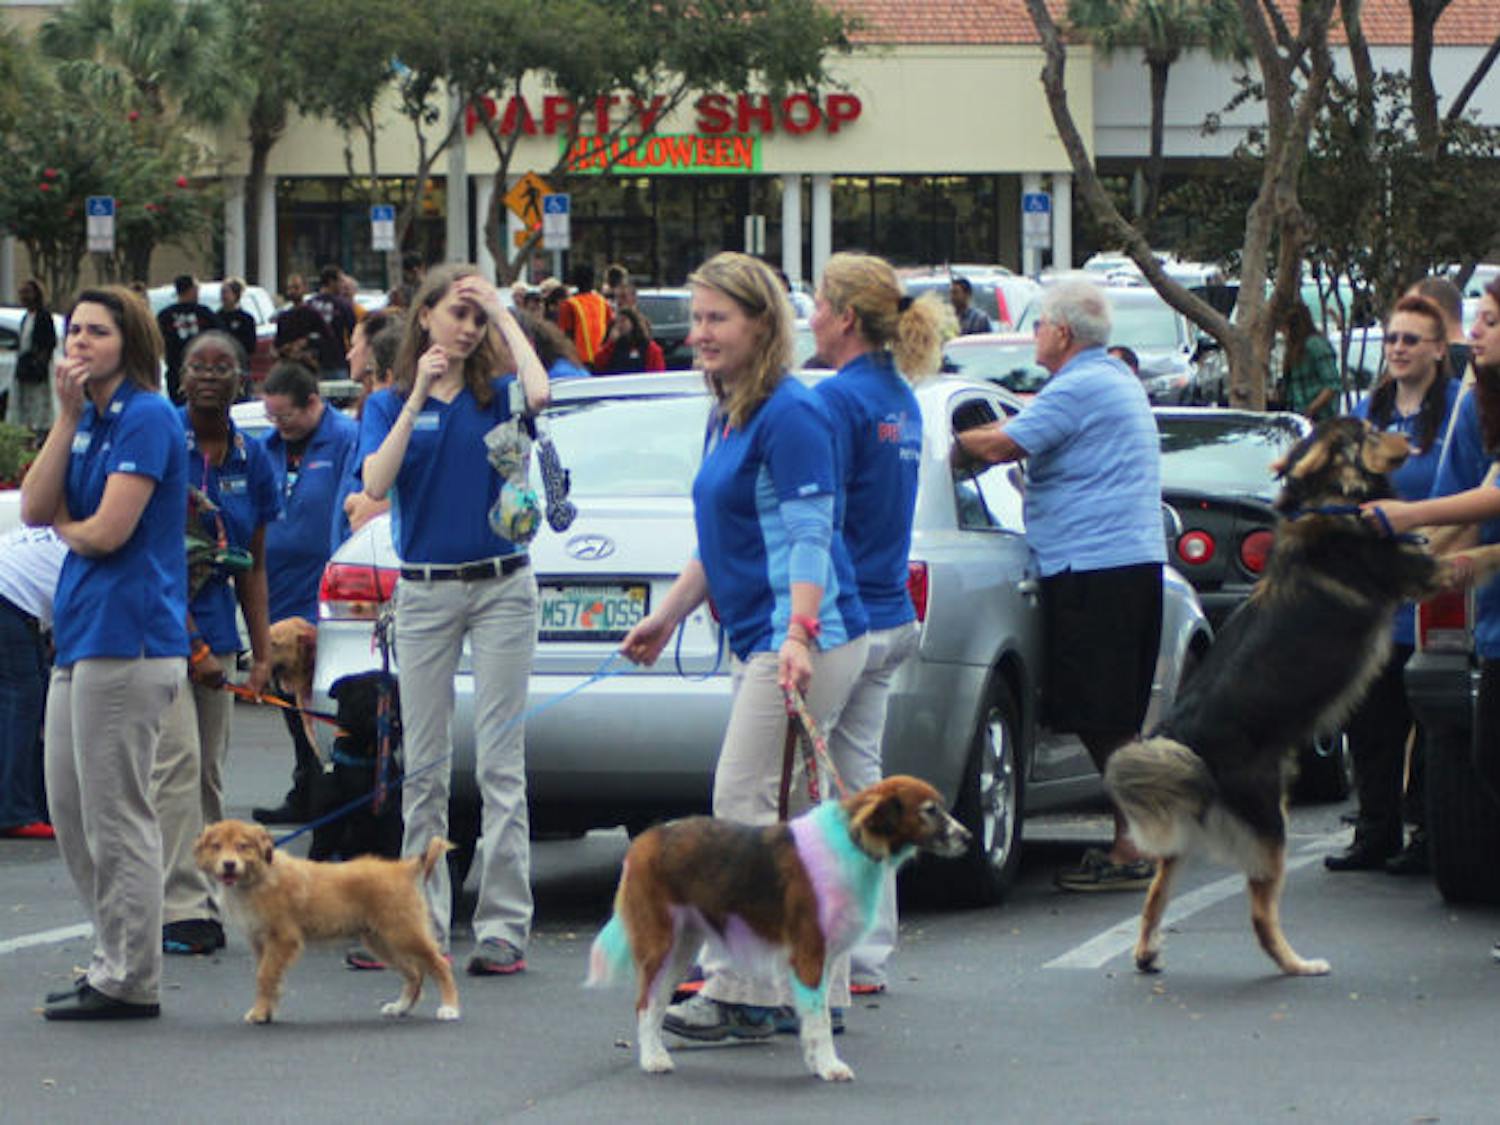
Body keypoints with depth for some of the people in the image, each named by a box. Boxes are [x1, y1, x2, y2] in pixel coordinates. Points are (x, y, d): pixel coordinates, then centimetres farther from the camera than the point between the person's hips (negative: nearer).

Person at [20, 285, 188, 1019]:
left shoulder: (146, 419, -11)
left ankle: (130, 981, 0)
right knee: (71, 810, 13)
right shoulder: (88, 421, 15)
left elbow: (108, 531, -18)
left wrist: (65, 524, 3)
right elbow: (36, 510, 2)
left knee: (115, 815, -5)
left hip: (126, 635, -10)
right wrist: (67, 415, -4)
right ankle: (113, 962, 20)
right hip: (81, 631, 10)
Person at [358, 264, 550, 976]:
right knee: (424, 767, 5)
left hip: (501, 588, -2)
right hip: (424, 590, 2)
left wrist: (504, 314, -9)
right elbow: (376, 484, -10)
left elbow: (538, 393, -19)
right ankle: (424, 922, 11)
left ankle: (503, 927, -3)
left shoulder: (494, 394, 4)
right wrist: (418, 397, -13)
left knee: (501, 763, -4)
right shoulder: (389, 404, 7)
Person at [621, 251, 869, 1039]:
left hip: (805, 640, -10)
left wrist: (800, 634, -31)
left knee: (747, 803, -12)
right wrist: (668, 616, 29)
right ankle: (820, 992, 14)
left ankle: (740, 996, -10)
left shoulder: (790, 415, -13)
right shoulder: (724, 419, 16)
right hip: (757, 640, 10)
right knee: (792, 814, 10)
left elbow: (809, 537, -21)